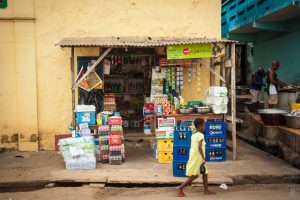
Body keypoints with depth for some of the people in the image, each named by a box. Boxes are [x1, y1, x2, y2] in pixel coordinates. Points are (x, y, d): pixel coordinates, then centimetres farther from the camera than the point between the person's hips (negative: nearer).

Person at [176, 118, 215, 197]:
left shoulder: (193, 135, 12)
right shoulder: (200, 135, -15)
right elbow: (199, 147, -26)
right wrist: (203, 158, -24)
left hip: (193, 158, 9)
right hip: (197, 159, -9)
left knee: (205, 173, 15)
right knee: (194, 175, -3)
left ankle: (206, 190, 21)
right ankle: (180, 188, 0)